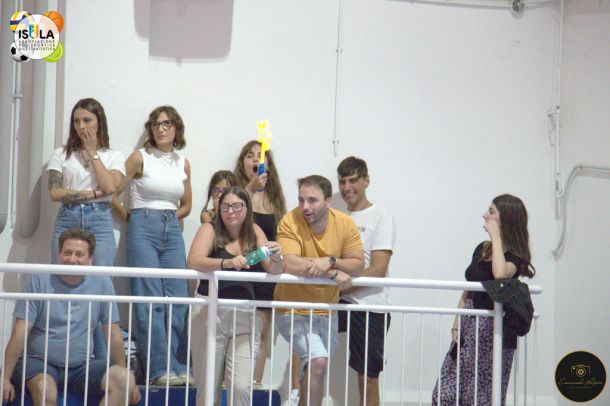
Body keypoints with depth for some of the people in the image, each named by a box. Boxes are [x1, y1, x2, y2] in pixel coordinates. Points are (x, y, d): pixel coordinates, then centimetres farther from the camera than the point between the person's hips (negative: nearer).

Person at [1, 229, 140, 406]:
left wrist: (125, 378, 5)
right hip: (39, 362, -3)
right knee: (44, 389, -36)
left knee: (125, 380, -22)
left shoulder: (102, 283, 3)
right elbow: (20, 332, -5)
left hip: (81, 365, 3)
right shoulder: (40, 280, -3)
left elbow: (113, 334, 8)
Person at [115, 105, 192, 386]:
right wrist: (132, 217, 1)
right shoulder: (140, 158, 0)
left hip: (172, 230, 5)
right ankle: (160, 368, -11)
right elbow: (113, 190, -3)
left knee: (177, 298, -2)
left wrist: (167, 218, 9)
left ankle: (177, 366, 2)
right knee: (150, 299, -9)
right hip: (143, 229, -4)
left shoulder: (183, 164, 13)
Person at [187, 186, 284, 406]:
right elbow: (193, 261, -18)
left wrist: (276, 258, -21)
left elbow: (273, 270, 2)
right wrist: (227, 262, -35)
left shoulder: (254, 232, 8)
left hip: (245, 315, 2)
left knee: (241, 386, -7)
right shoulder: (210, 229, -1)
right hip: (211, 312, -2)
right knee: (208, 385, 1)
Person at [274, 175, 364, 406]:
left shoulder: (345, 224, -7)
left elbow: (358, 266, -10)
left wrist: (331, 261, -29)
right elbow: (289, 265, -30)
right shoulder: (290, 222, -18)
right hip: (294, 311, -5)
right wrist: (334, 273, -29)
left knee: (313, 374, 15)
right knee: (318, 362, -25)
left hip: (327, 311, 5)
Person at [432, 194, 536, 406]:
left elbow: (500, 274, -31)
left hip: (493, 330, -7)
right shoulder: (482, 249, 14)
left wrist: (496, 236, -19)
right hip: (469, 326, 7)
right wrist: (457, 325, 5)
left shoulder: (515, 257, -7)